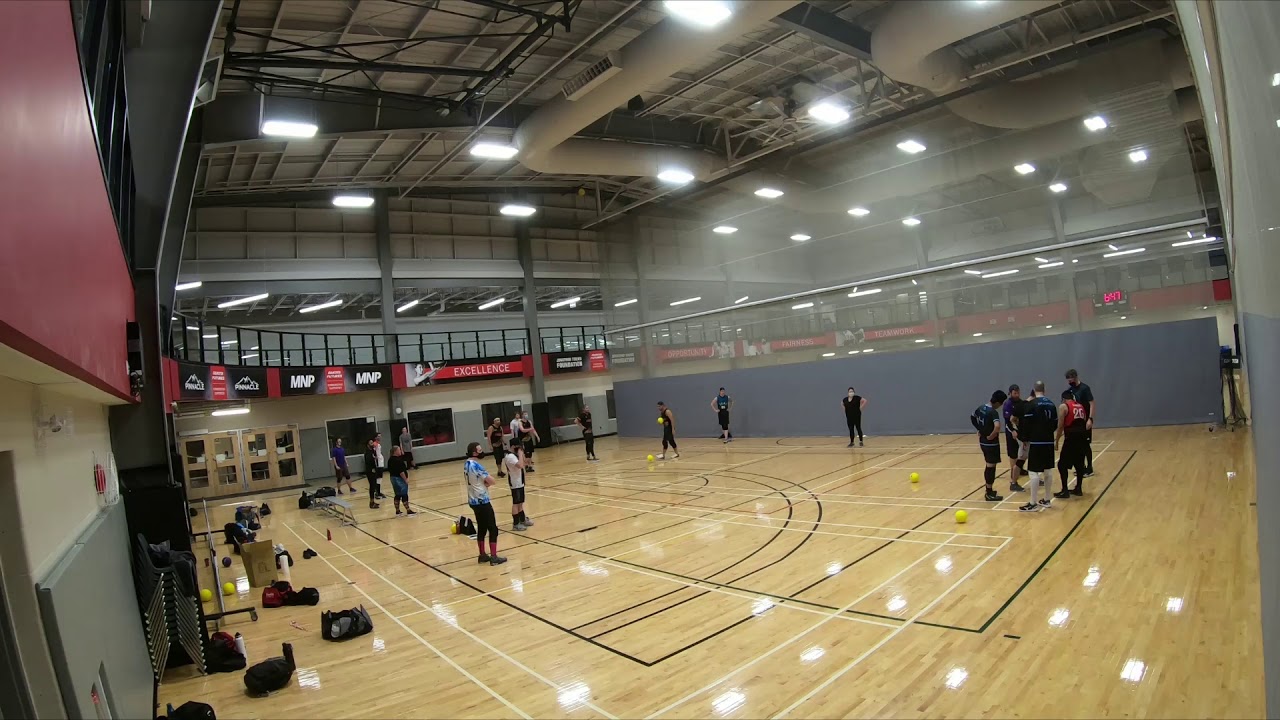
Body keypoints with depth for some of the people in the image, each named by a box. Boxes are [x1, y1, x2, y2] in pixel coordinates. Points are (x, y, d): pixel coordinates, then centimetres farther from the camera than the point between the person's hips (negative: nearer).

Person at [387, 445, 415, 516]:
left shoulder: (391, 460, 8)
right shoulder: (397, 460, -22)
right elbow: (401, 472, -24)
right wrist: (405, 479, -19)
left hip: (393, 478, 10)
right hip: (399, 479, -10)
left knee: (397, 495, 14)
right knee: (404, 495, -5)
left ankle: (397, 511, 18)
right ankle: (408, 510, -3)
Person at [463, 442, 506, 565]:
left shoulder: (466, 464, 7)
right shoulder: (476, 465, -21)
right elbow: (492, 481, -22)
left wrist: (484, 482, -2)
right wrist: (487, 482, 0)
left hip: (473, 500, 9)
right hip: (482, 501, -9)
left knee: (481, 528, 16)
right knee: (493, 529, -1)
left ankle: (483, 555, 22)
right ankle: (494, 557, 1)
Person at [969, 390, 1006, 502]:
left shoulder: (981, 408, 3)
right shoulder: (993, 412, -23)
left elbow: (972, 418, 21)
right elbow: (997, 427, -39)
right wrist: (991, 436, -23)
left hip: (983, 441, 8)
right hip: (991, 443, -8)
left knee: (989, 466, 19)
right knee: (991, 467, 1)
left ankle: (989, 490, 29)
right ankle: (990, 494, 8)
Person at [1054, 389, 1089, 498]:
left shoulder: (1063, 406, -1)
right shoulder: (1081, 406, 18)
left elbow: (1060, 426, -5)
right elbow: (1083, 422, 20)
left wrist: (1056, 440, 3)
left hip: (1071, 438, -7)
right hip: (1082, 436, 7)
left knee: (1062, 465, 1)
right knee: (1079, 464, 17)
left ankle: (1065, 491, 0)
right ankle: (1078, 488, 25)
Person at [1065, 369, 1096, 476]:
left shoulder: (1084, 388, -12)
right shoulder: (1071, 390, 8)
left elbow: (1092, 404, -16)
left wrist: (1090, 419, -23)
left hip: (1085, 421, -7)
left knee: (1086, 444, -1)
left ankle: (1089, 468, 8)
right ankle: (1082, 466, 21)